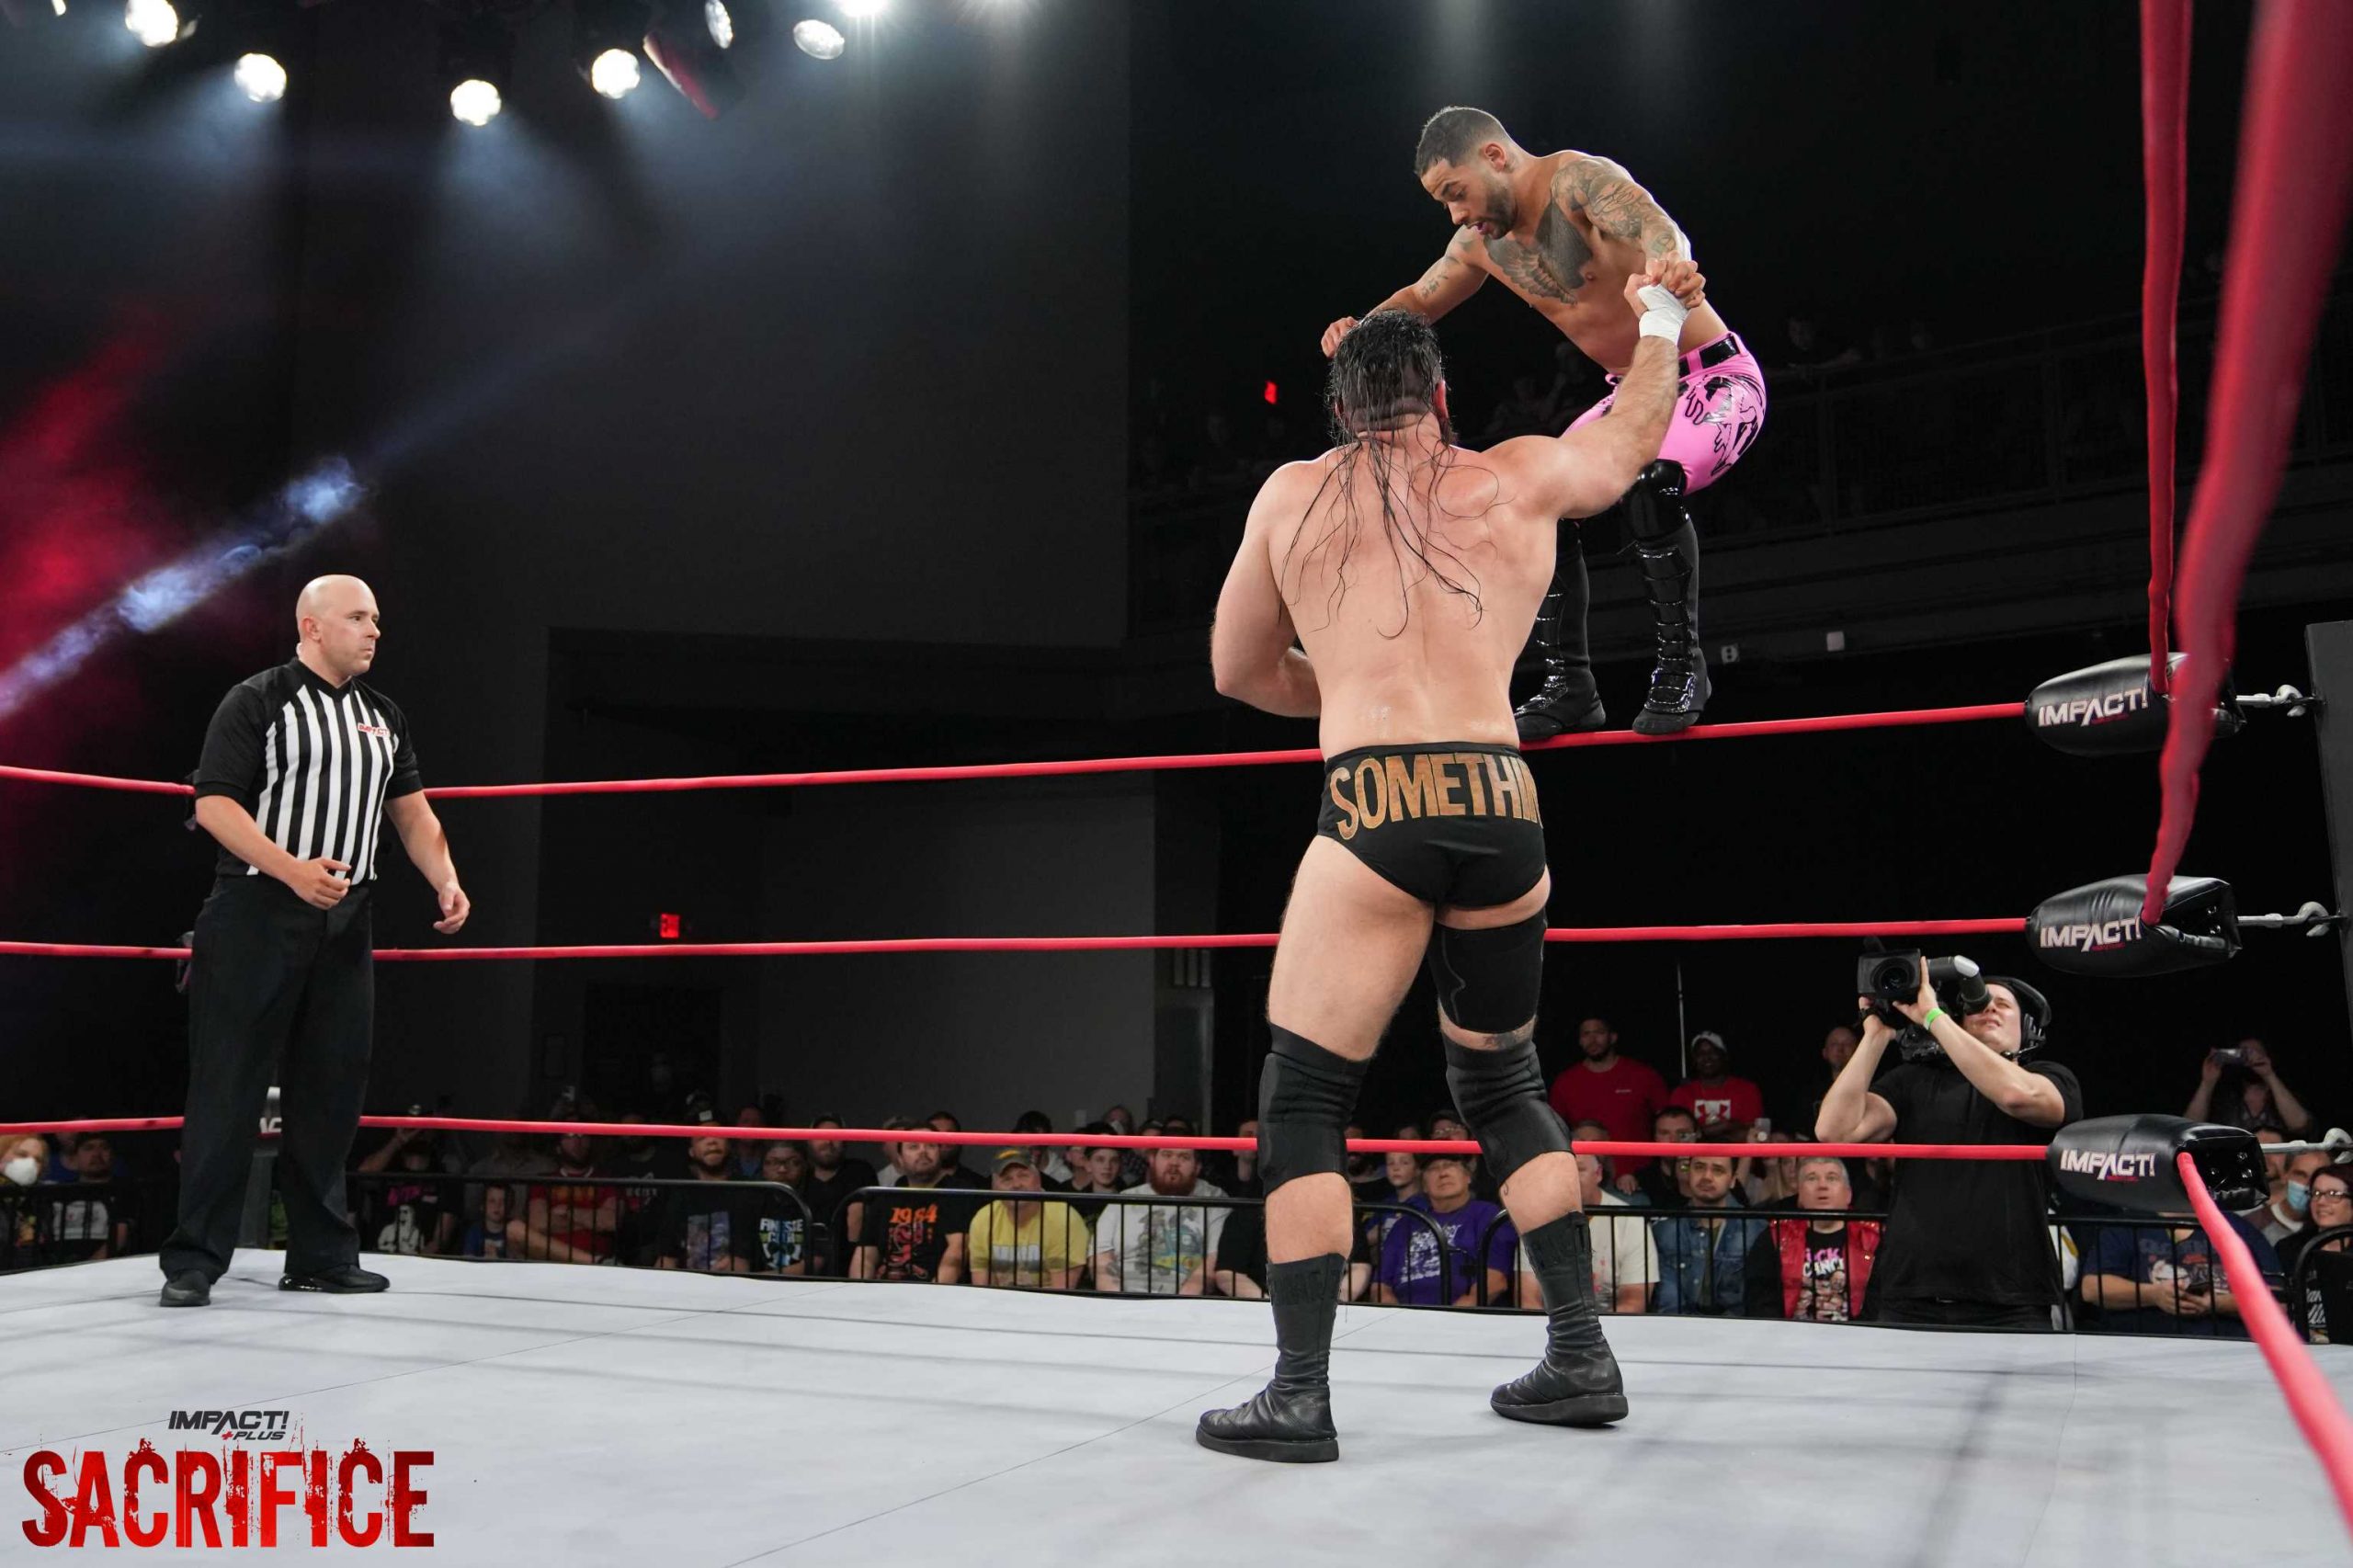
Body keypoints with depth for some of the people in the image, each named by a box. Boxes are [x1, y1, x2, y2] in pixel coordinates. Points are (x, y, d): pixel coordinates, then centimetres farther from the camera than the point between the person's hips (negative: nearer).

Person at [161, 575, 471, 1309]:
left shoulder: (384, 717, 16)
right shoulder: (256, 702, -3)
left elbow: (412, 812, 18)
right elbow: (212, 802, -11)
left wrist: (447, 883, 2)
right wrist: (291, 869, -23)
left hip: (345, 923, 6)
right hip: (256, 917, -6)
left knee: (332, 1089, 9)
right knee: (228, 1088, -3)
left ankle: (321, 1254, 17)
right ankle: (194, 1260, 5)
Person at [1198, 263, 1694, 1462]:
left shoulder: (1292, 495, 12)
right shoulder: (1519, 479, 14)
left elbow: (1238, 671, 22)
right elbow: (1633, 434, 36)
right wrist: (1659, 322, 52)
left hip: (1375, 809, -3)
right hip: (1504, 808, 4)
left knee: (1302, 1101, 5)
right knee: (1503, 1082, 21)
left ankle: (1299, 1394, 0)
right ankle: (1581, 1354, 22)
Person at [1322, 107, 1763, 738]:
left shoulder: (1580, 178, -21)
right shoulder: (1481, 242, 3)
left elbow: (1663, 235, -41)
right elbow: (1419, 300, 20)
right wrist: (1363, 330, -2)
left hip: (1716, 379, -8)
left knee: (1647, 483, -34)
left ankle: (1681, 666, -15)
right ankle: (1570, 683, 2)